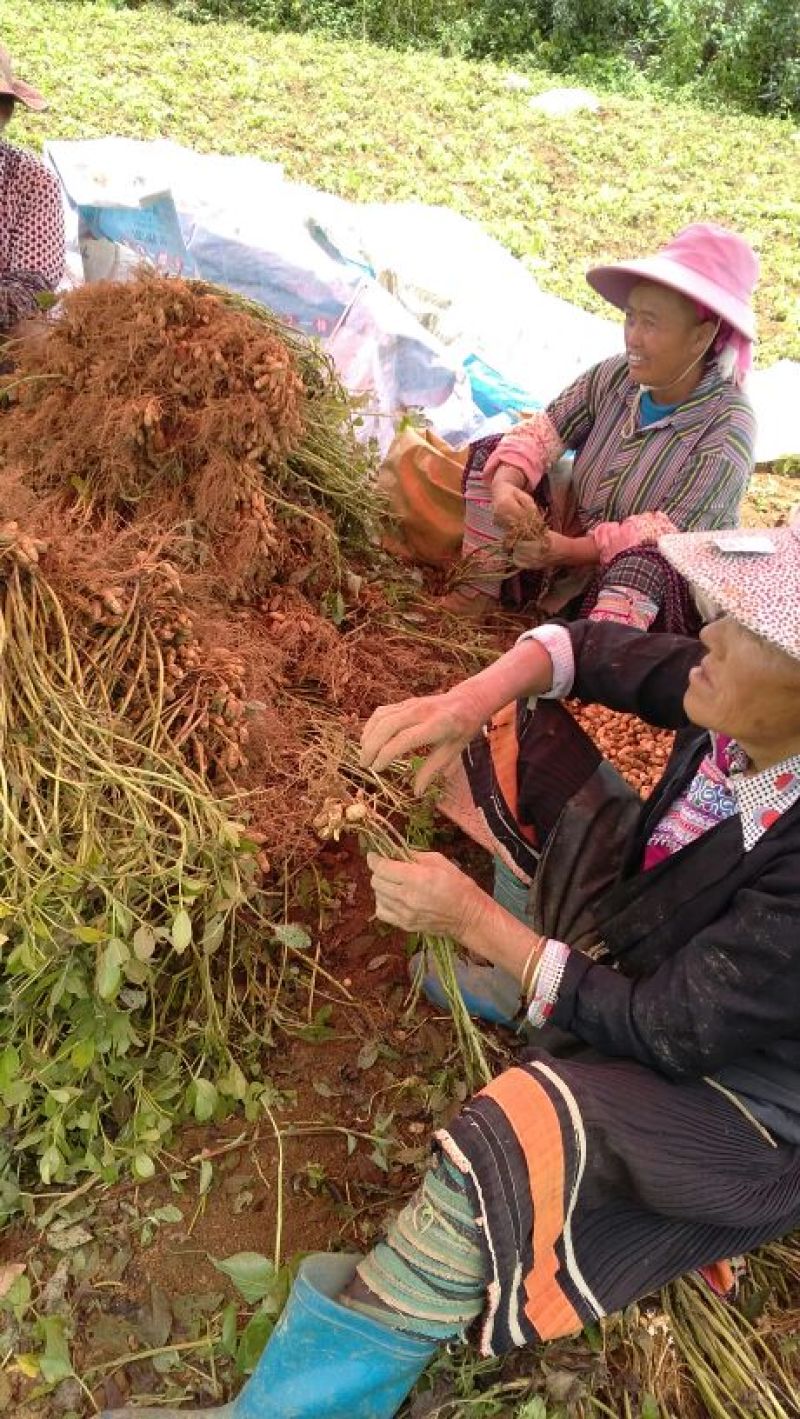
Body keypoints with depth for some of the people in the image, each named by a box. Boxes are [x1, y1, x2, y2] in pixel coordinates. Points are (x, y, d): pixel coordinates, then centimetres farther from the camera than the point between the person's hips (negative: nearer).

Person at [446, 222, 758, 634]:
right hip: (576, 534, 6)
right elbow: (544, 429, -10)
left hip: (652, 585, -6)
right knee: (491, 452, -5)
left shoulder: (727, 429, -21)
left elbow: (671, 531, -27)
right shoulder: (615, 376, -5)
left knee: (647, 556, -42)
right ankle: (482, 587, -12)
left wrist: (570, 550, -35)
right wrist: (505, 483, -32)